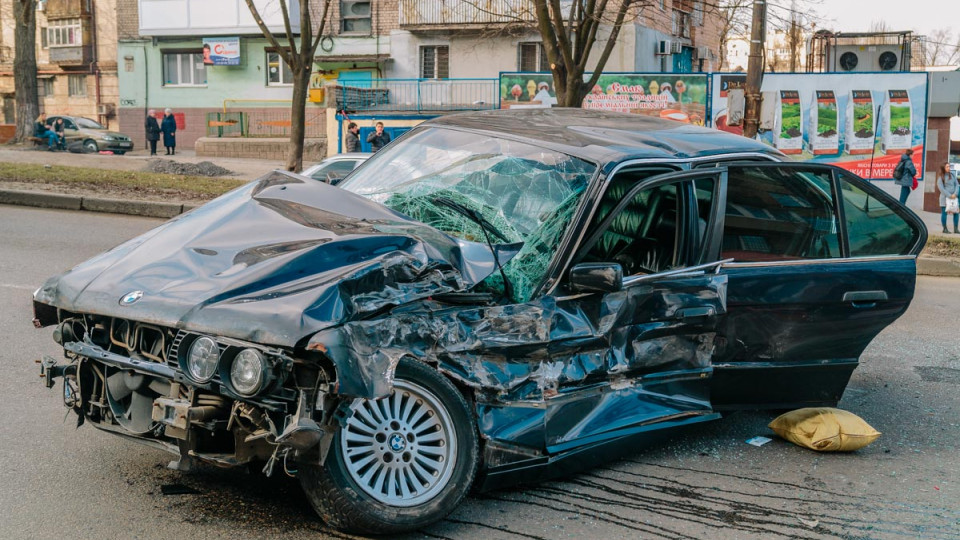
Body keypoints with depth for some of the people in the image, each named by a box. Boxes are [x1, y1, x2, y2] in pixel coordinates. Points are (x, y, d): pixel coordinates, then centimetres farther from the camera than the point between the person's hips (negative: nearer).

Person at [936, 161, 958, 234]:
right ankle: (945, 228, 8)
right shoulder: (941, 177, -2)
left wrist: (955, 194, -9)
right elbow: (941, 188, -9)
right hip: (945, 197, -4)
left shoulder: (952, 175, 11)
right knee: (944, 213, -2)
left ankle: (955, 229, 5)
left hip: (954, 197, 4)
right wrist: (949, 195, -14)